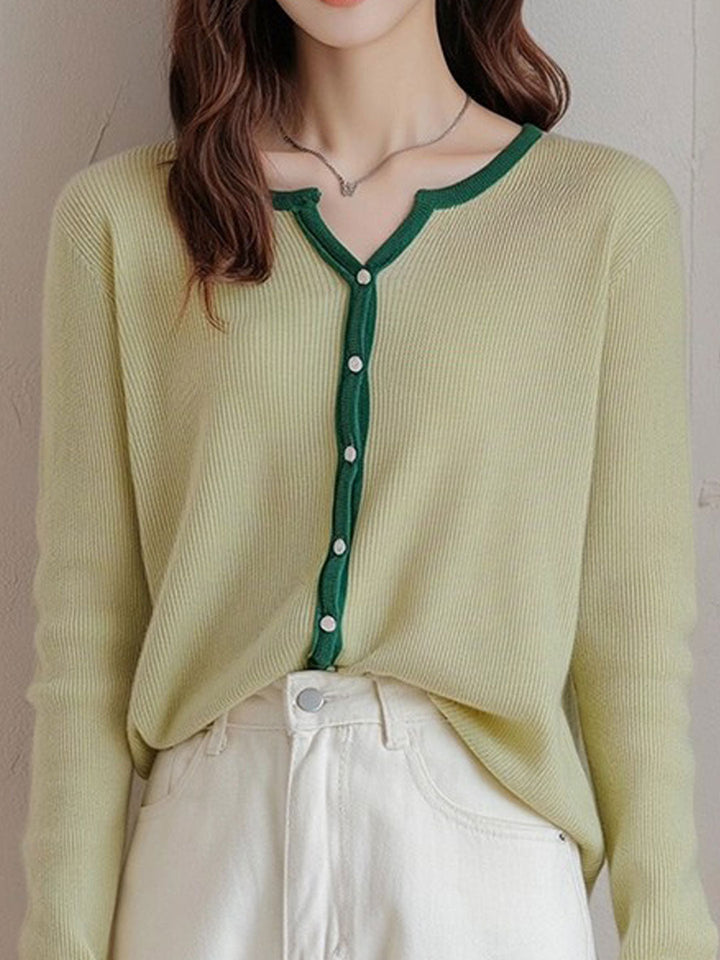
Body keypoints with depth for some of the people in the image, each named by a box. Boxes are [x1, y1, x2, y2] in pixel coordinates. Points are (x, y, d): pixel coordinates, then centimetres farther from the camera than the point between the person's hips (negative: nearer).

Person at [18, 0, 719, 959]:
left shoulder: (611, 210, -1)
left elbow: (636, 615, -2)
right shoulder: (117, 215, 1)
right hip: (210, 848, 1)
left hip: (486, 851, 0)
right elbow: (86, 616, 0)